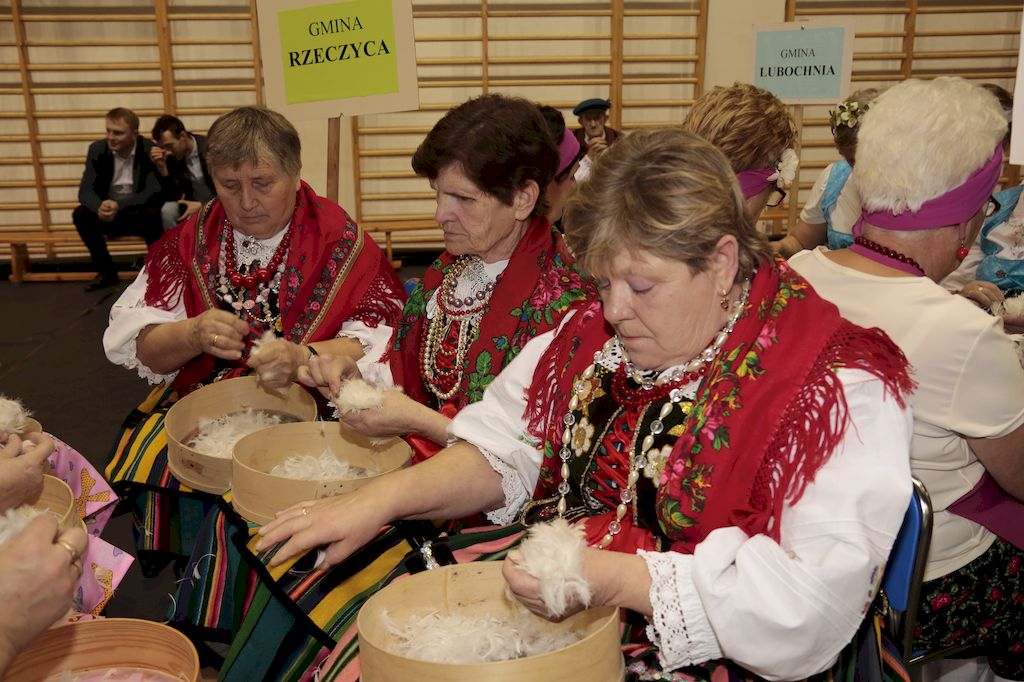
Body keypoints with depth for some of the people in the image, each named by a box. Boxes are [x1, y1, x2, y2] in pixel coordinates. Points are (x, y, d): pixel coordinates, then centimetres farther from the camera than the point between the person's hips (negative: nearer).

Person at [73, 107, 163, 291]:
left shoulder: (150, 151, -15)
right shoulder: (97, 150, -6)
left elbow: (153, 192, -24)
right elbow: (85, 191, -12)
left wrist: (119, 205, -39)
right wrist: (99, 207, -37)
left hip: (140, 214, -3)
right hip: (110, 215, 3)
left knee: (153, 215, -35)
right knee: (80, 215, -22)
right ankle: (106, 271, -5)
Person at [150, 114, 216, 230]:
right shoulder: (169, 156, -4)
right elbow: (172, 197, -6)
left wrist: (202, 205, -27)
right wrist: (162, 168, -19)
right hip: (191, 203, 4)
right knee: (168, 210, -25)